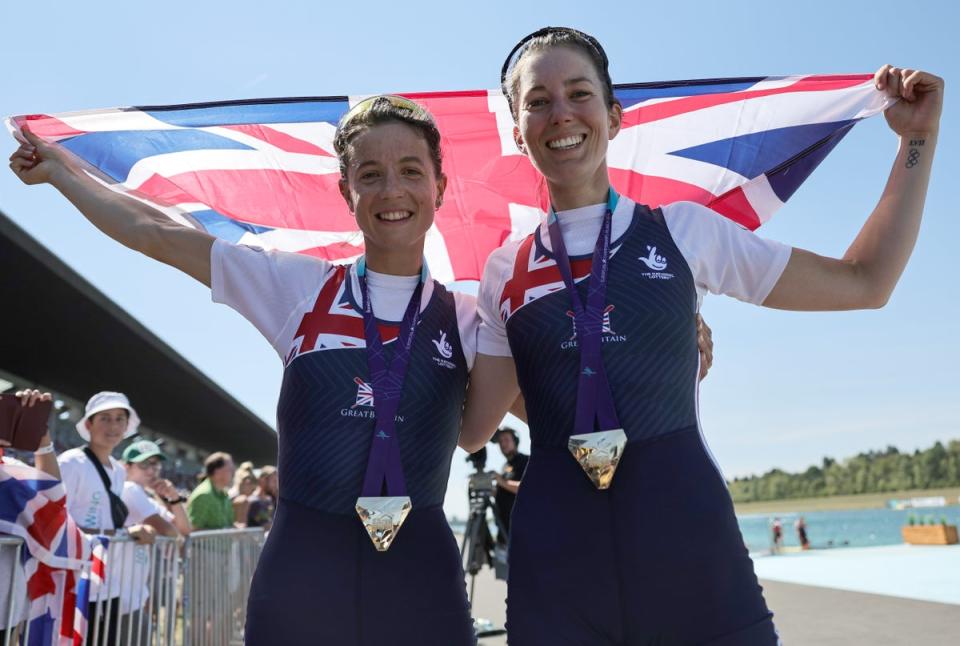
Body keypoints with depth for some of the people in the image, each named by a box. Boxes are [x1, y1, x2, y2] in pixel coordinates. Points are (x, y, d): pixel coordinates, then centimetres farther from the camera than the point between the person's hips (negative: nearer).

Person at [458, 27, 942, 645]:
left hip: (687, 531, 0)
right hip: (555, 556, 1)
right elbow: (473, 427, 7)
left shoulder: (685, 229, 4)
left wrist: (918, 137, 9)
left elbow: (864, 282, 10)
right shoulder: (505, 272, 7)